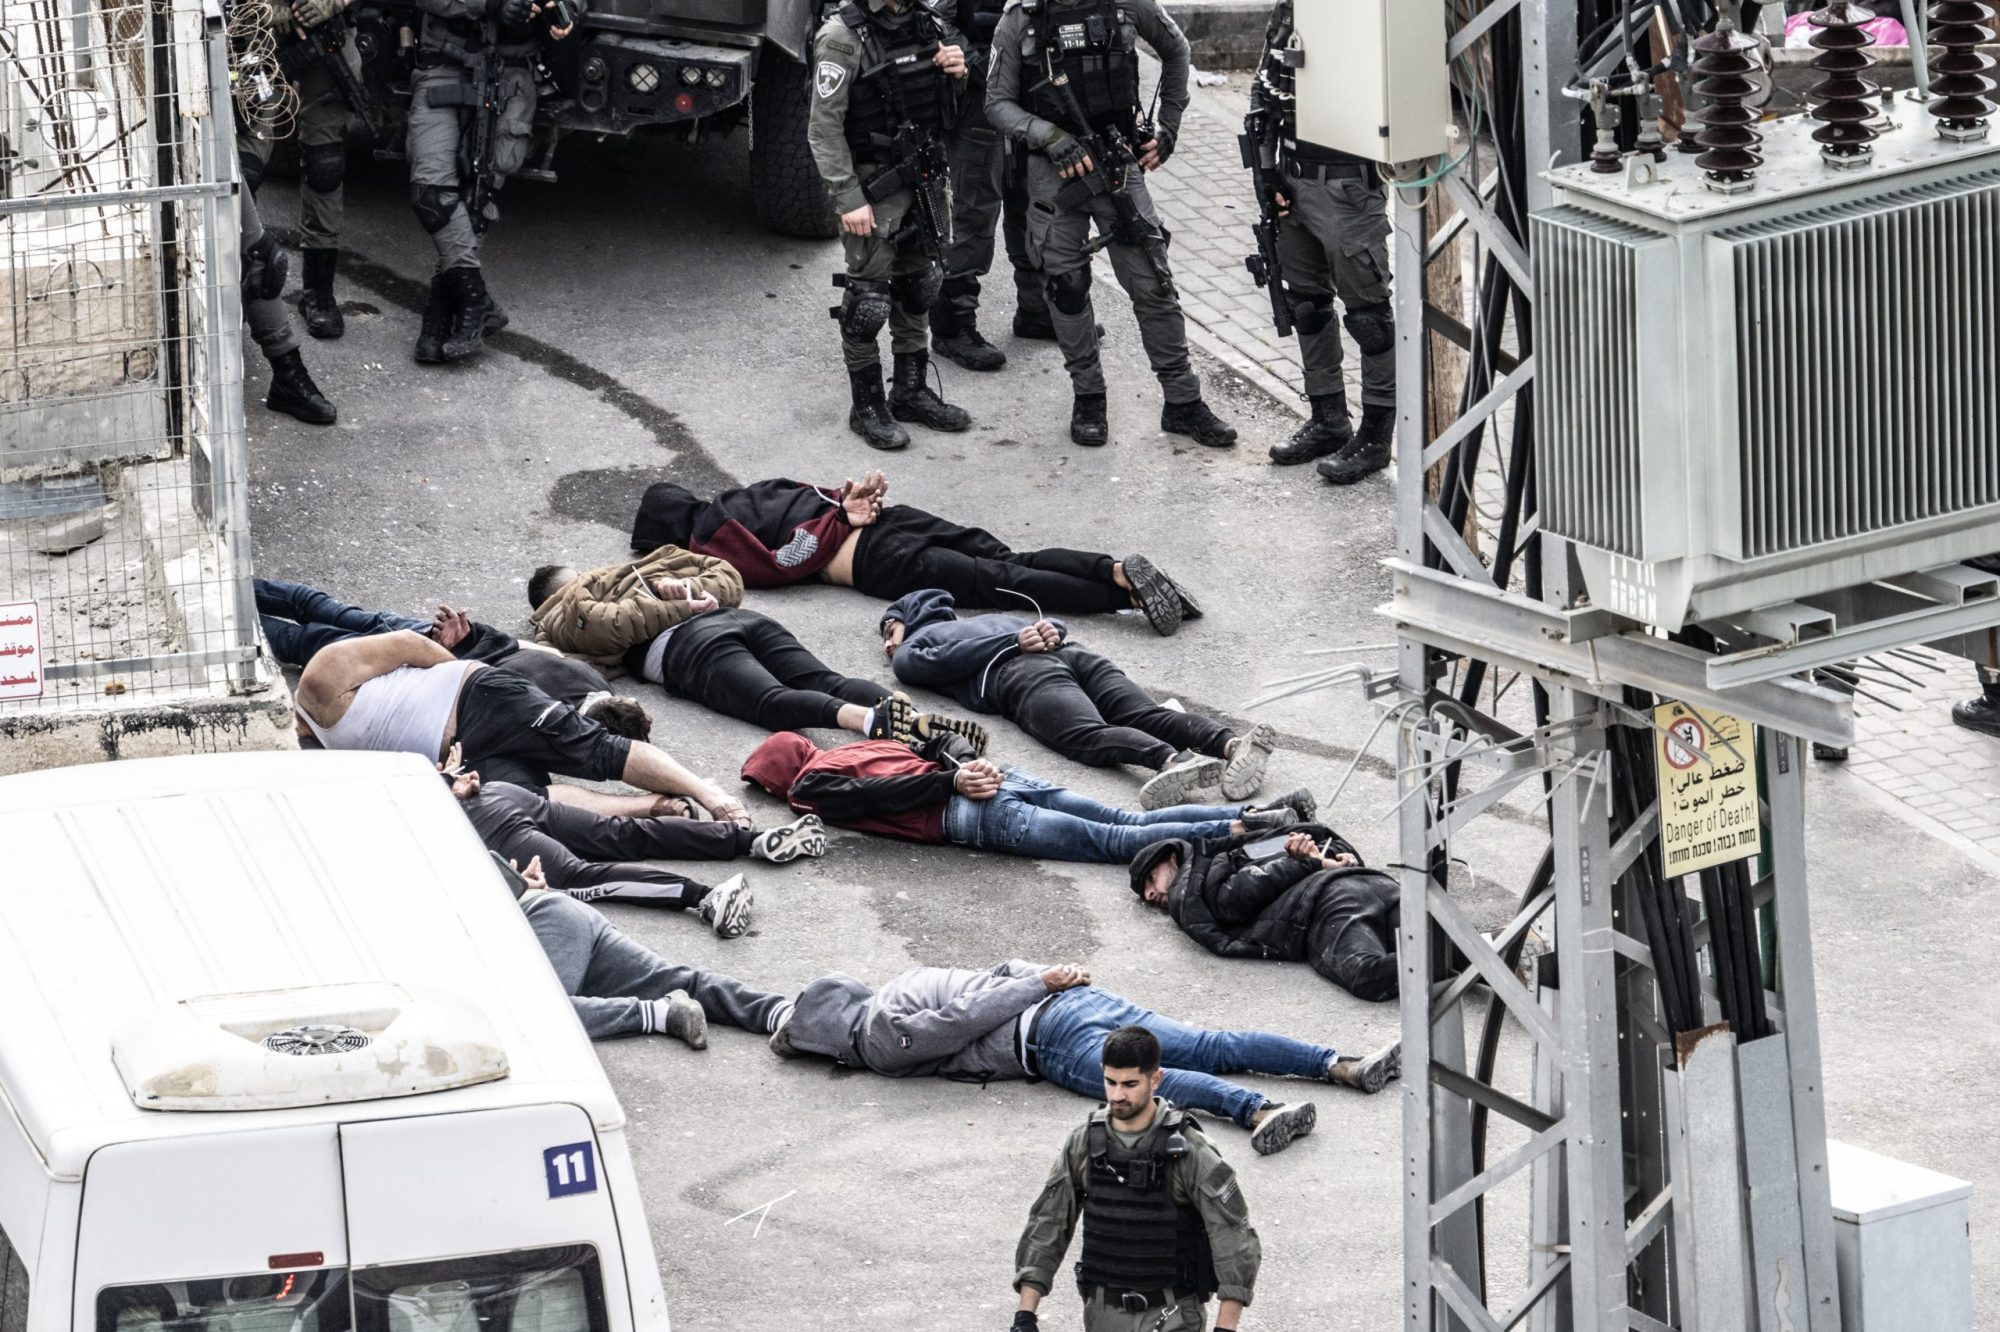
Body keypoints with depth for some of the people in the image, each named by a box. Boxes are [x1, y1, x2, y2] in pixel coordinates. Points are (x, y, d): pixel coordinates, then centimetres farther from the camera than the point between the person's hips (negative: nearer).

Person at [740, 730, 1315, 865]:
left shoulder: (813, 789, 6)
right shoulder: (849, 752, 30)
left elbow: (876, 794, -11)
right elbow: (937, 746, 28)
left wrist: (956, 780, -8)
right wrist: (972, 768, 9)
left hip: (972, 816, -7)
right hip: (1000, 780, 7)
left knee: (1116, 841, -12)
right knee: (1133, 824, 1)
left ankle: (1242, 828, -25)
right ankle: (1254, 813, -13)